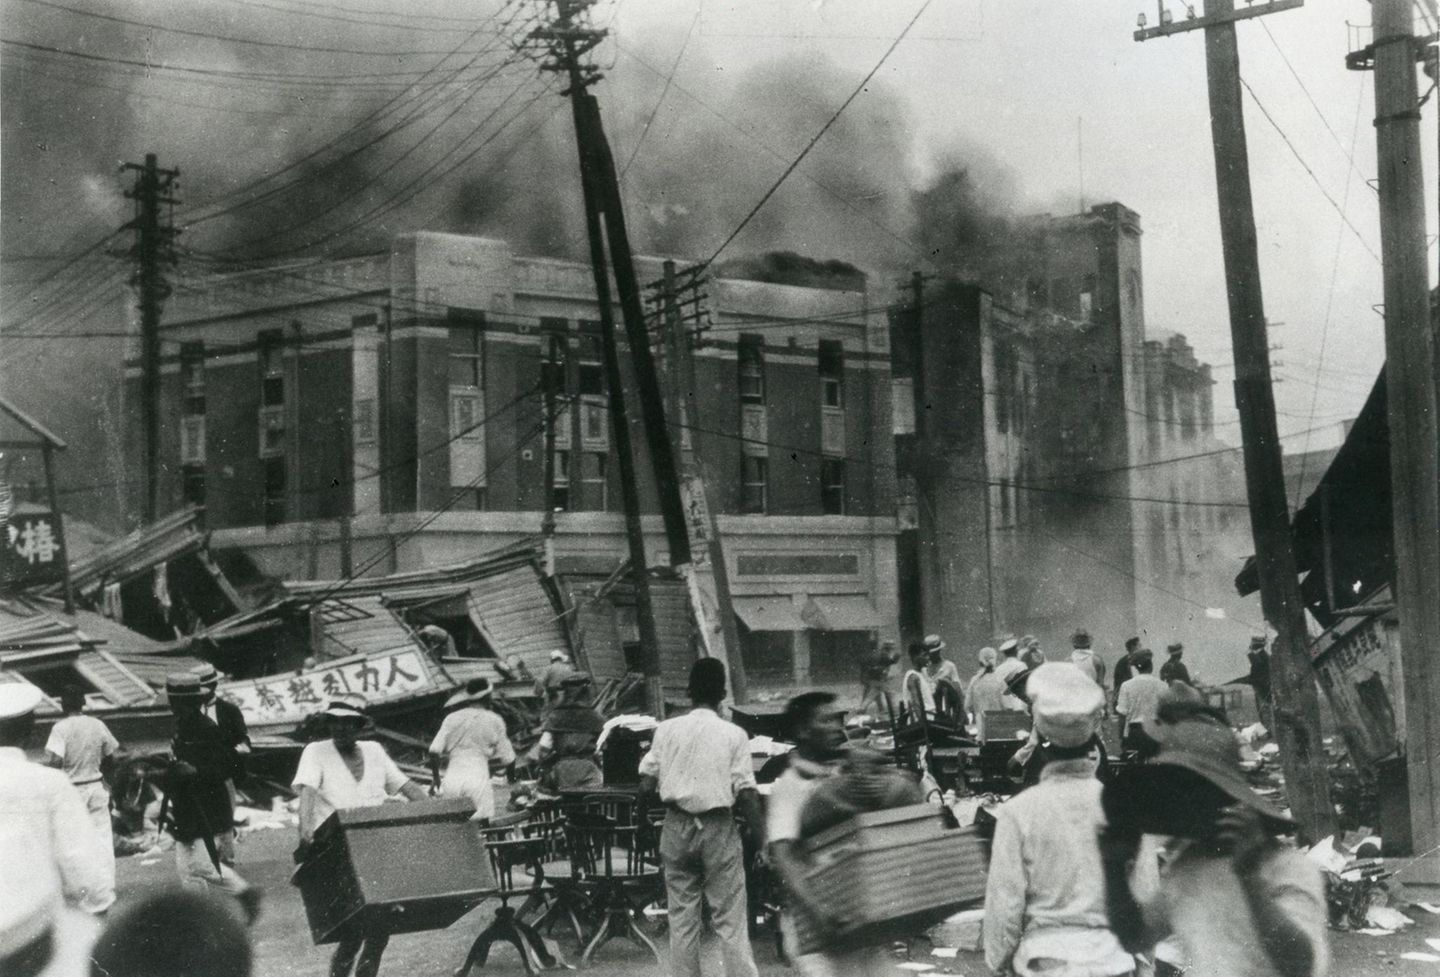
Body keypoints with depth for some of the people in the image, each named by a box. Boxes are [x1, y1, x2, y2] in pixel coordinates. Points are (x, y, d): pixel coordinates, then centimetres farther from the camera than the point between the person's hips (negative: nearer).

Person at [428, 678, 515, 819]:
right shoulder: (494, 721, 9)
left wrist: (436, 780, 15)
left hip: (452, 779, 2)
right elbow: (507, 759, 9)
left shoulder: (452, 718, 13)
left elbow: (434, 752, 3)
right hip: (478, 779, -2)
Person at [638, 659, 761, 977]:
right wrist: (760, 834, -1)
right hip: (718, 829, -2)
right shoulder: (733, 734, -5)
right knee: (730, 920, 2)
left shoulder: (667, 729, 1)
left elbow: (646, 784, 0)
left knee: (682, 917, 10)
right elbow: (745, 792, -9)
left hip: (677, 828, 2)